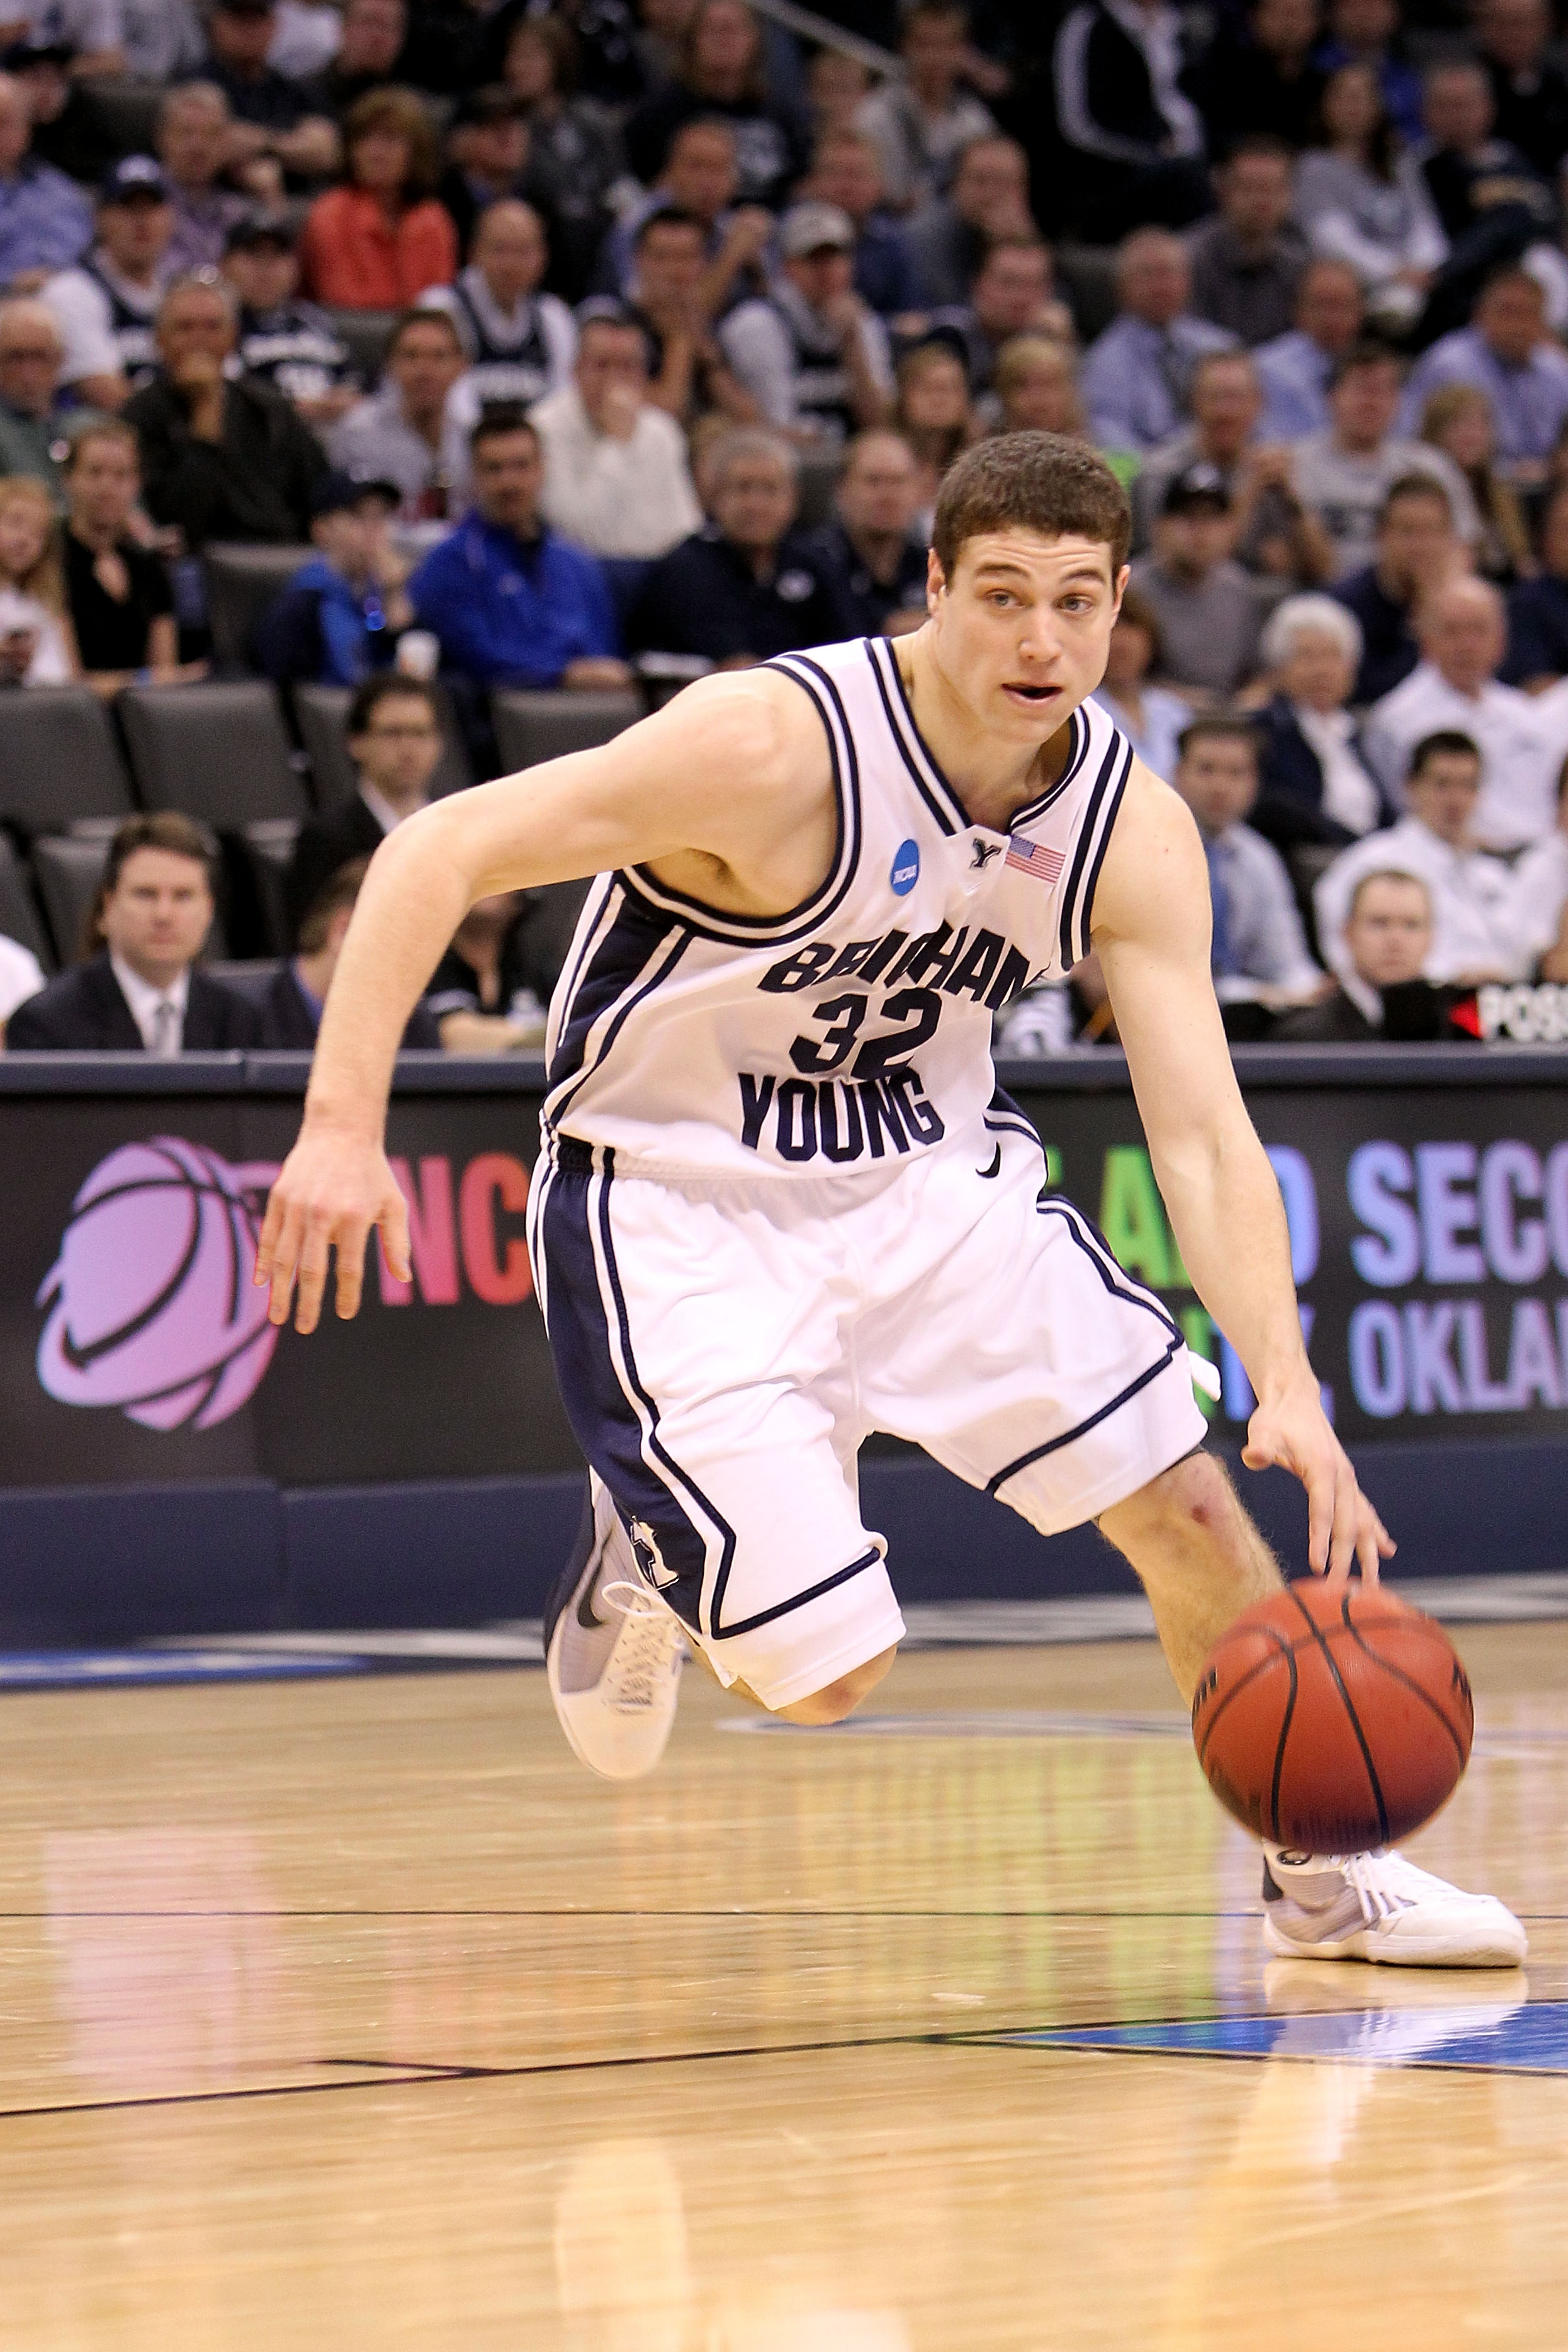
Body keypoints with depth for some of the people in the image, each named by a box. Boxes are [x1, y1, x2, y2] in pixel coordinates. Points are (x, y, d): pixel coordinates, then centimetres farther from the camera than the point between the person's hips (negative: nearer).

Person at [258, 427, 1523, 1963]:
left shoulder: (1133, 829, -10)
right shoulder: (778, 745, -27)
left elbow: (1202, 1131, -12)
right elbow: (439, 853, -25)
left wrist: (1288, 1392, -26)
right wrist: (342, 1127, -35)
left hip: (928, 1175, 5)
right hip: (680, 1201, -5)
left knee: (1190, 1512, 1)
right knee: (828, 1669, -13)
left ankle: (1323, 1877, 24)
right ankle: (645, 1567, 23)